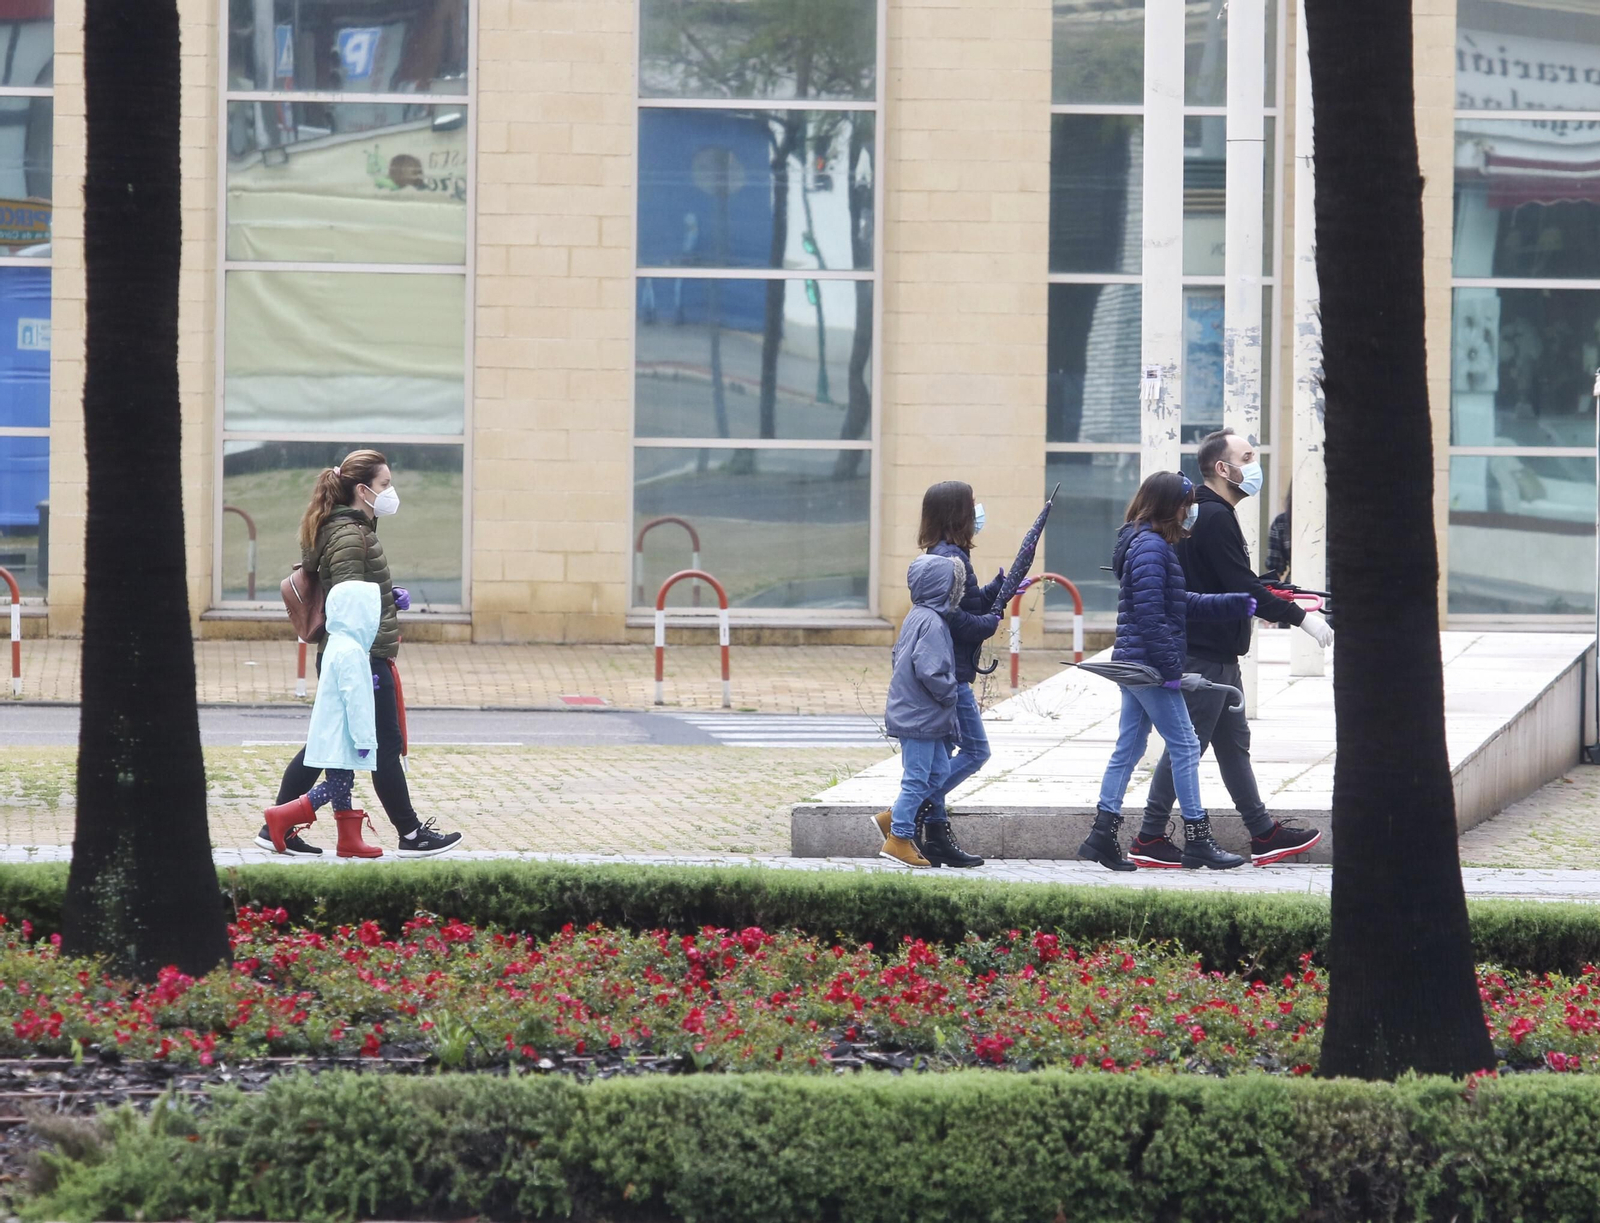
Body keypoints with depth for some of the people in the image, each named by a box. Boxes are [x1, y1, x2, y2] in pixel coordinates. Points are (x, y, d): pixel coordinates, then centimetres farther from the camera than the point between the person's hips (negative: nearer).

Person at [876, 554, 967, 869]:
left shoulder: (916, 617, 12)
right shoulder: (932, 623, -19)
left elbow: (899, 655, 22)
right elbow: (929, 670, -27)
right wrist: (949, 694, -11)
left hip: (913, 711, 10)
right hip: (921, 716, -10)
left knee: (939, 772, 16)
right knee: (917, 779, -3)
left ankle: (891, 819, 19)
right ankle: (899, 840, 3)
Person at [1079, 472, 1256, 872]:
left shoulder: (1149, 544, 17)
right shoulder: (1151, 546, -15)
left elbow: (1181, 604, 23)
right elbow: (1150, 613, -21)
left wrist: (1236, 604, 21)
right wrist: (1169, 666, -20)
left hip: (1134, 666, 10)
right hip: (1149, 665, -10)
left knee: (1129, 747, 11)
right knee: (1184, 746, -4)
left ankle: (1102, 834, 11)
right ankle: (1197, 839, -1)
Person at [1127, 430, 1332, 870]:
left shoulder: (1213, 515, 16)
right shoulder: (1214, 519, -18)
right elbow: (1244, 588, -22)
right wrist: (1300, 617, -19)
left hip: (1217, 653, 11)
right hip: (1205, 651, -11)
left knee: (1234, 743, 14)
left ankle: (1263, 833, 20)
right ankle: (1149, 841, -1)